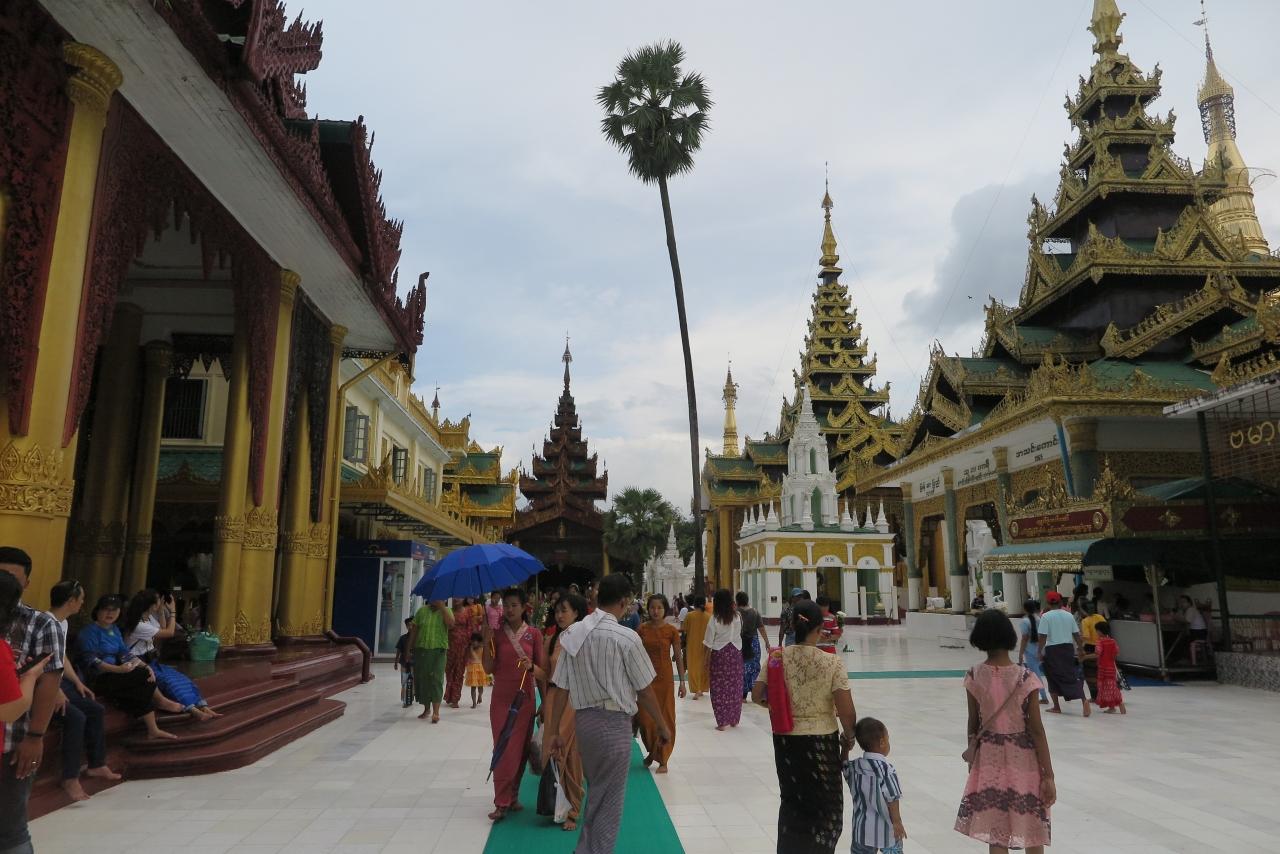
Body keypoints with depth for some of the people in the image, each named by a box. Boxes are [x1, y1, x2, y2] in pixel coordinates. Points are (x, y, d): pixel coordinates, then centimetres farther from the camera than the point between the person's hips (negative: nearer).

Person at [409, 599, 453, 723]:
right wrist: (410, 647, 8)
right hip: (421, 649, 3)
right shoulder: (422, 610, 8)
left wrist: (442, 606, -18)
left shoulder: (446, 611, 2)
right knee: (421, 679, 9)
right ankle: (426, 708, 25)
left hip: (438, 650, -3)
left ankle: (436, 712, -10)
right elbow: (414, 629, 11)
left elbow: (451, 622, -19)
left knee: (436, 679, -10)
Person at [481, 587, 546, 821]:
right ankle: (502, 803, 4)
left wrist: (531, 666, -23)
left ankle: (513, 796, 24)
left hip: (524, 699, 0)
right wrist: (487, 640, -16)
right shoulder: (497, 633, 0)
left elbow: (543, 672, -2)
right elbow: (489, 669, -5)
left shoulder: (533, 634, -1)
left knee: (520, 750, 7)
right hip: (501, 699, 0)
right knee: (503, 751, -1)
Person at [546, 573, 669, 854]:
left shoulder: (572, 634, -1)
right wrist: (662, 725, 7)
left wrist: (554, 731, 8)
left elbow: (561, 688, 1)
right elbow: (645, 691, -7)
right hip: (614, 723, -6)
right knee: (609, 799, 9)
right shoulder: (626, 638, -15)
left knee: (596, 792, 24)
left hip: (583, 719, 6)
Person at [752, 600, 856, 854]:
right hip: (821, 741, -3)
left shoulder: (778, 657, -8)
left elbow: (757, 695, -4)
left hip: (786, 739, 3)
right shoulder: (832, 662, -16)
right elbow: (847, 712, -16)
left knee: (791, 802, 23)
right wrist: (848, 739, 2)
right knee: (825, 807, 19)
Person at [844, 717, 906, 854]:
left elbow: (843, 767, 17)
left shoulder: (853, 766, -5)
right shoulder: (886, 769, -19)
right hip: (887, 829, -4)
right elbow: (892, 799, -17)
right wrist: (897, 822, -8)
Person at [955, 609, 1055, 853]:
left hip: (989, 759, 2)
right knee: (1032, 831, 16)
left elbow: (973, 725, 0)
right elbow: (1036, 730, -13)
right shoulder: (1025, 679, -15)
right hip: (1023, 761, -2)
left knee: (995, 833, 10)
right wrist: (1048, 775, -5)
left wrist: (972, 757, 15)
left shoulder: (974, 677, -8)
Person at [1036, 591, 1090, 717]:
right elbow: (1076, 634, 8)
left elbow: (1043, 636, -14)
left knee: (1053, 678, 10)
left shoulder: (1046, 617, -9)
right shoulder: (1069, 615, 4)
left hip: (1052, 649, -4)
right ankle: (1084, 700, -14)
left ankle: (1056, 707, 17)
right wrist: (1080, 649, 20)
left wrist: (1040, 651, -6)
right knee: (1073, 675, 8)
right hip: (1068, 647, 4)